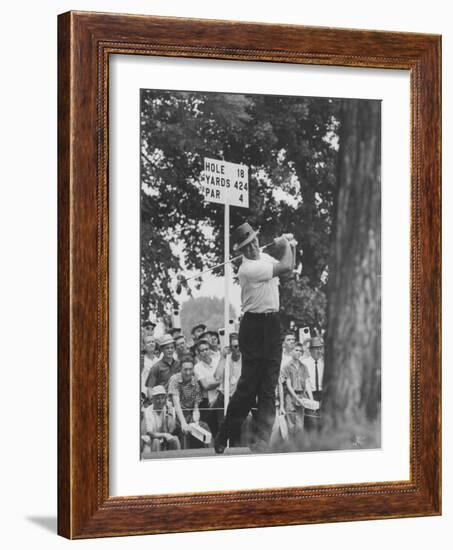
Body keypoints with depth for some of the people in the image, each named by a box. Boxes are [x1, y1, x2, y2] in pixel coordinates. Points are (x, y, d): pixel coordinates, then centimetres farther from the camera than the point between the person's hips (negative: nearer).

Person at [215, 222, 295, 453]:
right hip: (255, 327, -8)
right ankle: (222, 439, 7)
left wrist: (286, 247, 6)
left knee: (268, 388, 3)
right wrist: (285, 246, -1)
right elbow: (286, 267, -19)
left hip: (272, 325, 8)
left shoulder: (265, 257, 10)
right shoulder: (248, 269, -18)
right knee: (249, 385, -6)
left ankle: (261, 441, 3)